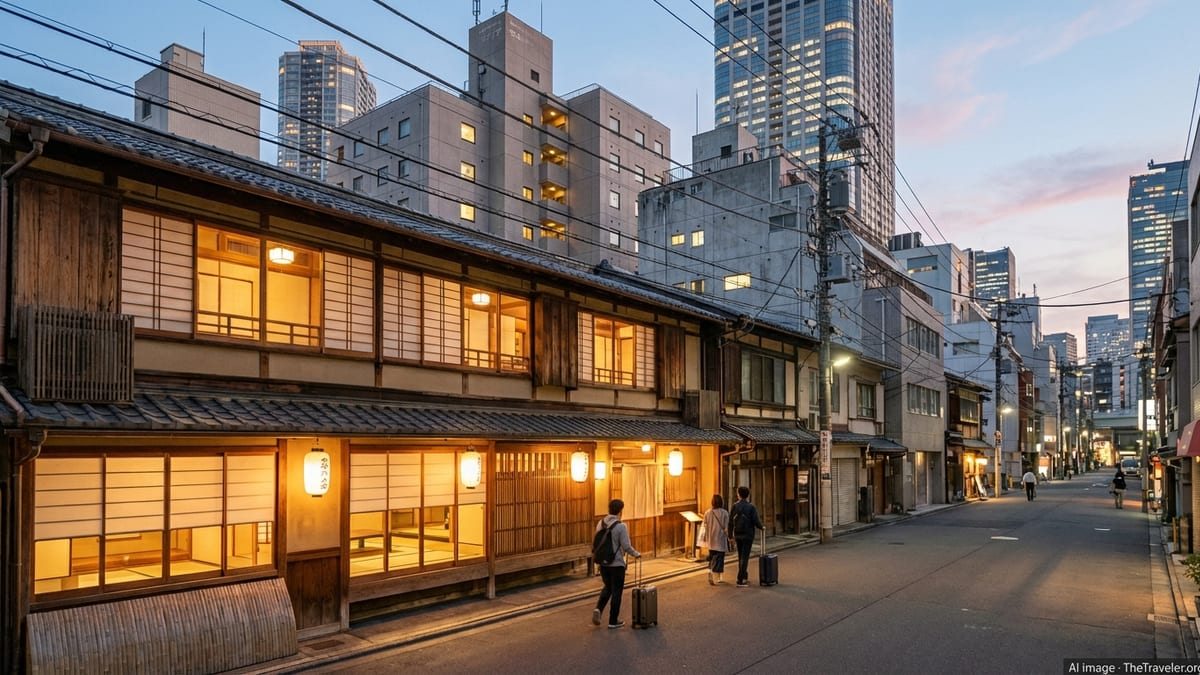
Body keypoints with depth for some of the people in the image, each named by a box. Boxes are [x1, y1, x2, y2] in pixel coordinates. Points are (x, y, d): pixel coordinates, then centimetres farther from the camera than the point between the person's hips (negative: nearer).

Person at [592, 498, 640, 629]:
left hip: (603, 563, 6)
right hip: (617, 564, -6)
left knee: (607, 588, 23)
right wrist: (636, 554, 1)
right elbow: (626, 546, -17)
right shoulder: (621, 526, -17)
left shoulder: (600, 524, 2)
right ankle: (613, 621, 15)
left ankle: (598, 609, 2)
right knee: (616, 592, 8)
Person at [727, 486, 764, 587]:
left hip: (738, 535, 4)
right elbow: (756, 521, -13)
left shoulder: (734, 506, 2)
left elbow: (730, 522, 0)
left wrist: (731, 536, 7)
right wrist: (762, 527, 8)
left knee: (741, 557, 16)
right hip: (748, 535, -4)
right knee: (744, 557, -3)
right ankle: (740, 580, -7)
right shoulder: (751, 507, -8)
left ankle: (744, 577, 25)